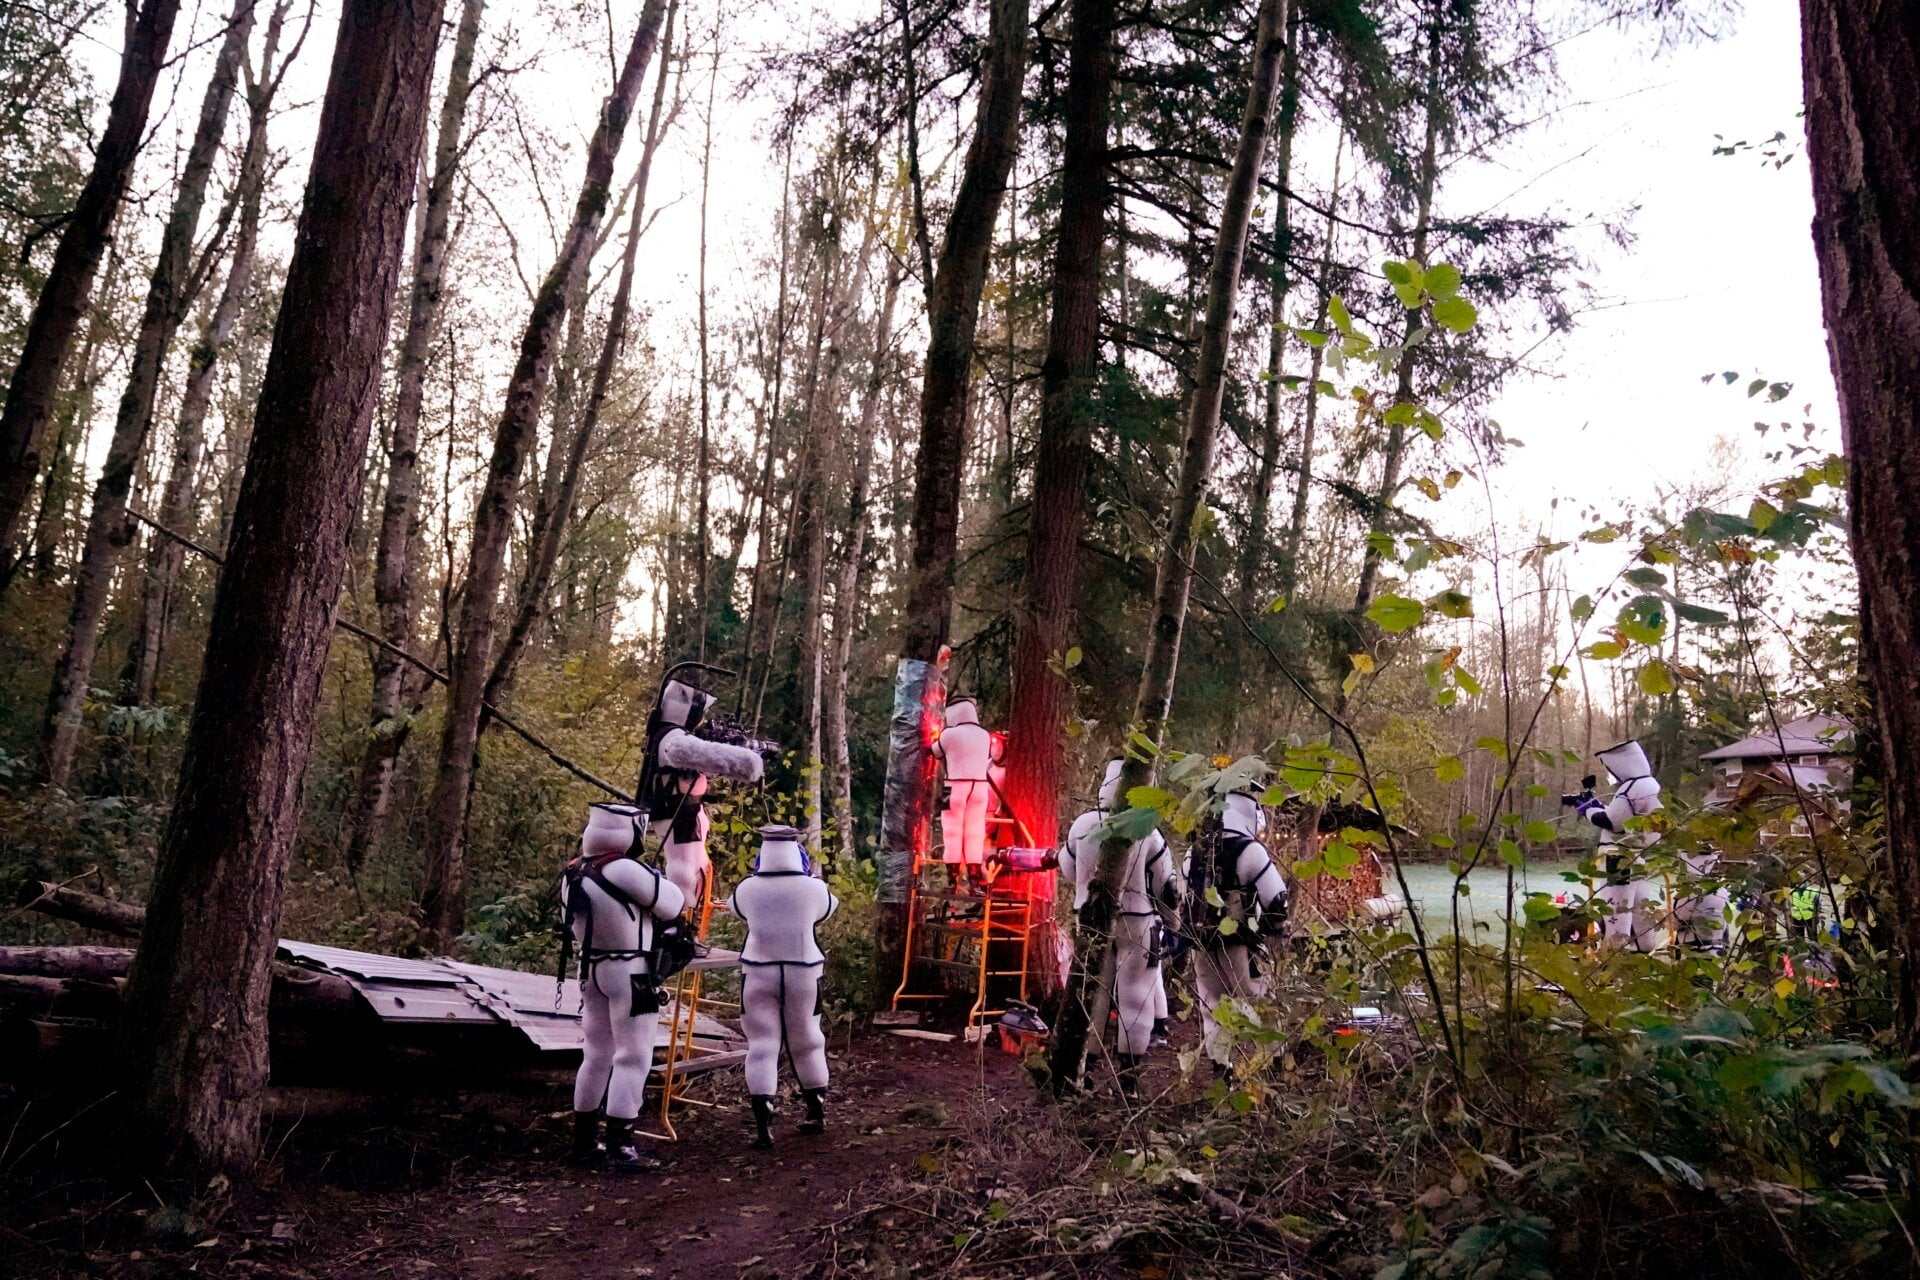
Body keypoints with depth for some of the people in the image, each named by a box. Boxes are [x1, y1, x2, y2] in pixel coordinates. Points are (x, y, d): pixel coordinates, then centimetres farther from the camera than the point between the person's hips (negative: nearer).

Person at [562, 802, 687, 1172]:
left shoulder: (571, 875, 3)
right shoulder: (624, 870, -21)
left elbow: (575, 926, 14)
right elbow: (672, 903, -13)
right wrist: (655, 878, 6)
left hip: (591, 970, 8)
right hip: (630, 974, -8)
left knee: (597, 1056, 18)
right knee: (633, 1057, -1)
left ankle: (584, 1140, 25)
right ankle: (620, 1146, -1)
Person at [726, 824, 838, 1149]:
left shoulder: (747, 889, -8)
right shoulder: (813, 888, -9)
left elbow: (735, 907, 15)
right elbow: (827, 908, 13)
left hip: (758, 976, -1)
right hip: (803, 976, 1)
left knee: (762, 1046, 4)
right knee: (807, 1043, 17)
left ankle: (763, 1125, -4)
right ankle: (817, 1113, 32)